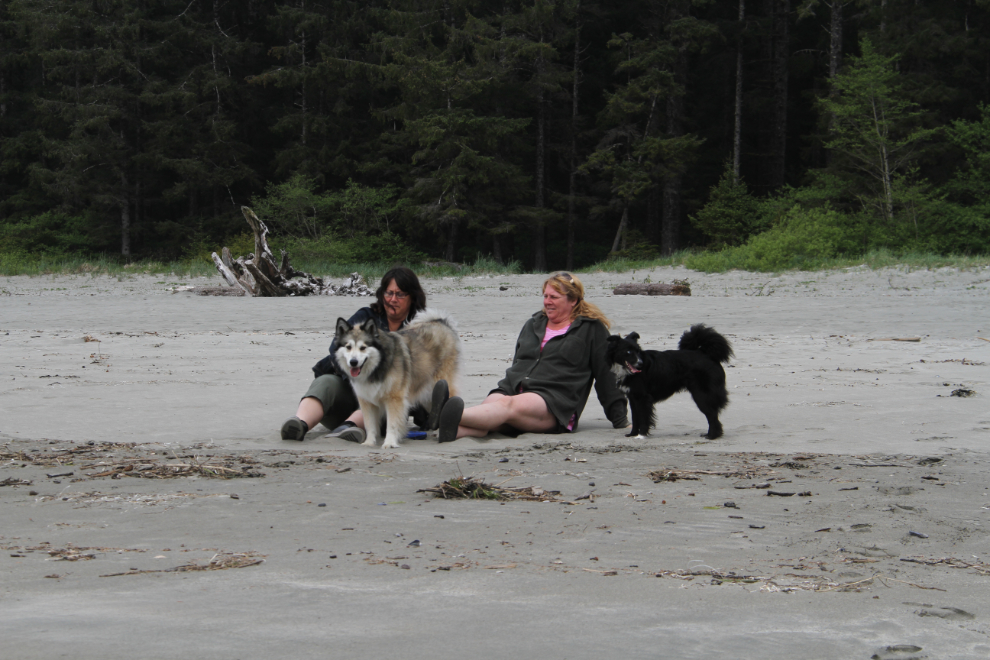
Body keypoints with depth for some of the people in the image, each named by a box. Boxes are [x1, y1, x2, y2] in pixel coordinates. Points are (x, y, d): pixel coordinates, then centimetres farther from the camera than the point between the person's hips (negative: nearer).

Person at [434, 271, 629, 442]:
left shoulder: (591, 329, 11)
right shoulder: (533, 324, 29)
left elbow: (606, 374, 10)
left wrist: (619, 418, 10)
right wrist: (503, 392, 21)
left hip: (554, 400, -5)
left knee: (510, 406, -38)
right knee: (490, 403, -33)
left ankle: (456, 417, -68)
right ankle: (451, 430, -65)